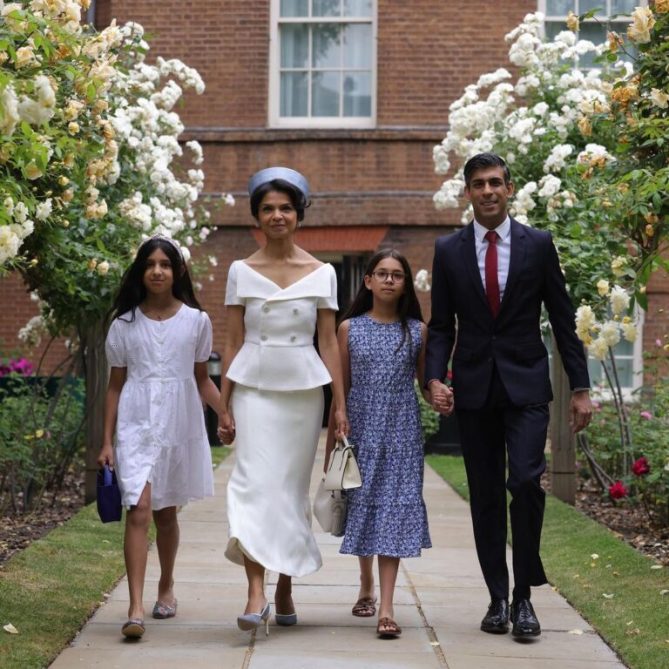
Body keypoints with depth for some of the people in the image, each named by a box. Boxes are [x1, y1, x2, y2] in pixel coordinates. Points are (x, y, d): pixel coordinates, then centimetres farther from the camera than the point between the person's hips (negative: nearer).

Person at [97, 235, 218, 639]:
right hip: (136, 425, -1)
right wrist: (107, 441, 3)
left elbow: (202, 380, 10)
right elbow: (115, 385, 7)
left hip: (179, 425, 1)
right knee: (139, 509, -14)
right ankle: (136, 609, -19)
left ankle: (167, 586, 36)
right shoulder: (125, 323, 3)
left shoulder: (196, 321, 4)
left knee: (166, 512, 13)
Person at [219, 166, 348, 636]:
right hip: (254, 388, -1)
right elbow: (233, 343, 5)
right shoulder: (242, 271, 4)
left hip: (303, 389, 1)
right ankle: (256, 594, -21)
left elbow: (329, 343, 5)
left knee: (293, 488, 6)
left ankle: (285, 590, 19)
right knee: (255, 482, -15)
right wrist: (225, 407, 2)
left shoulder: (321, 273, 5)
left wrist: (340, 405, 1)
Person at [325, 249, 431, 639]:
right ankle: (367, 587, 32)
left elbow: (426, 381, 9)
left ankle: (386, 607, -12)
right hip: (361, 428, 1)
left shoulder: (417, 331, 3)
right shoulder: (349, 328, 3)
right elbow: (340, 389, 6)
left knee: (394, 508, -8)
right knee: (361, 505, 9)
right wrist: (331, 444, 4)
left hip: (401, 431, -1)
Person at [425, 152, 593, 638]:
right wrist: (435, 378, -10)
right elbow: (441, 325, 6)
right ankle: (498, 598, 16)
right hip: (474, 387, 2)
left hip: (526, 384, -2)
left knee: (525, 481, -15)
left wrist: (581, 387, 1)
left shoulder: (538, 245, 2)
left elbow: (562, 319, 4)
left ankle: (524, 596, -1)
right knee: (485, 495, 6)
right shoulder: (448, 251, 5)